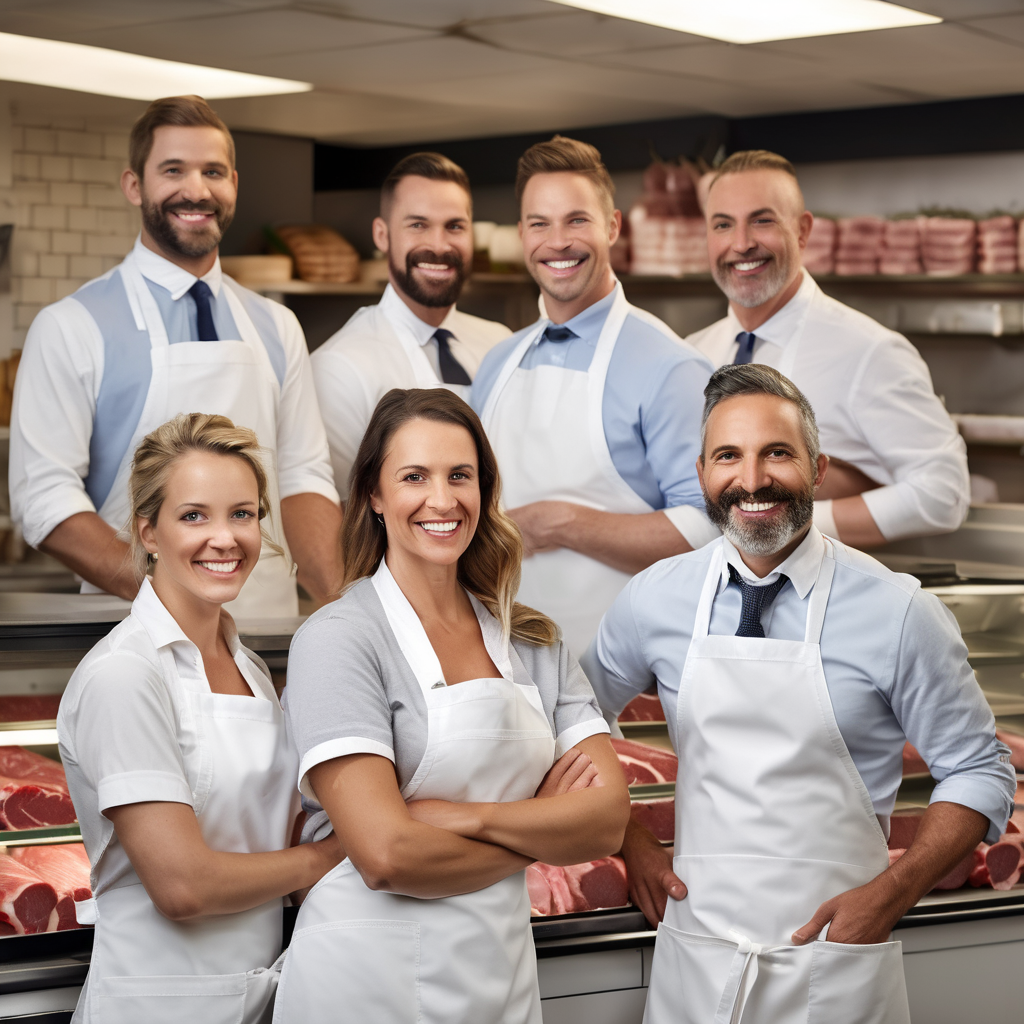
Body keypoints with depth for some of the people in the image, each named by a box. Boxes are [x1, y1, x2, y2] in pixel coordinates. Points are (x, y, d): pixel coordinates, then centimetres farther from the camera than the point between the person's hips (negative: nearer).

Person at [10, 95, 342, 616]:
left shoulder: (276, 327, 12)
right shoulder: (70, 327, -2)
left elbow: (302, 479, 8)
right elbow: (45, 497, -8)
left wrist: (344, 613, -9)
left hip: (272, 620, 4)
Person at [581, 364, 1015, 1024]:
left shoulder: (897, 611, -7)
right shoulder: (656, 600, 1)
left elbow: (981, 774, -2)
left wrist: (891, 894, -12)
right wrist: (632, 843, 5)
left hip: (836, 970, -2)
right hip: (694, 960, 3)